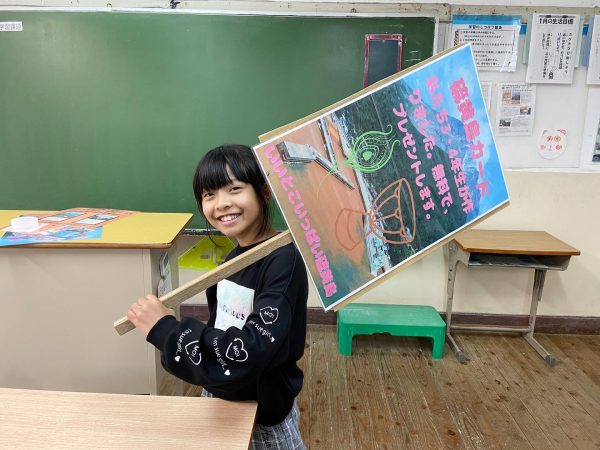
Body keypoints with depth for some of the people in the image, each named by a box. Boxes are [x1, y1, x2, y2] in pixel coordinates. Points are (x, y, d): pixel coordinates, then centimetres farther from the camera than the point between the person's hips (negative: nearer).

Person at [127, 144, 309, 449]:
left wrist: (165, 329, -27)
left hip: (264, 415, -5)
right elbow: (221, 331, 2)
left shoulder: (284, 261, -26)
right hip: (221, 400, 6)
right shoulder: (235, 256, -4)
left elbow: (251, 353, -33)